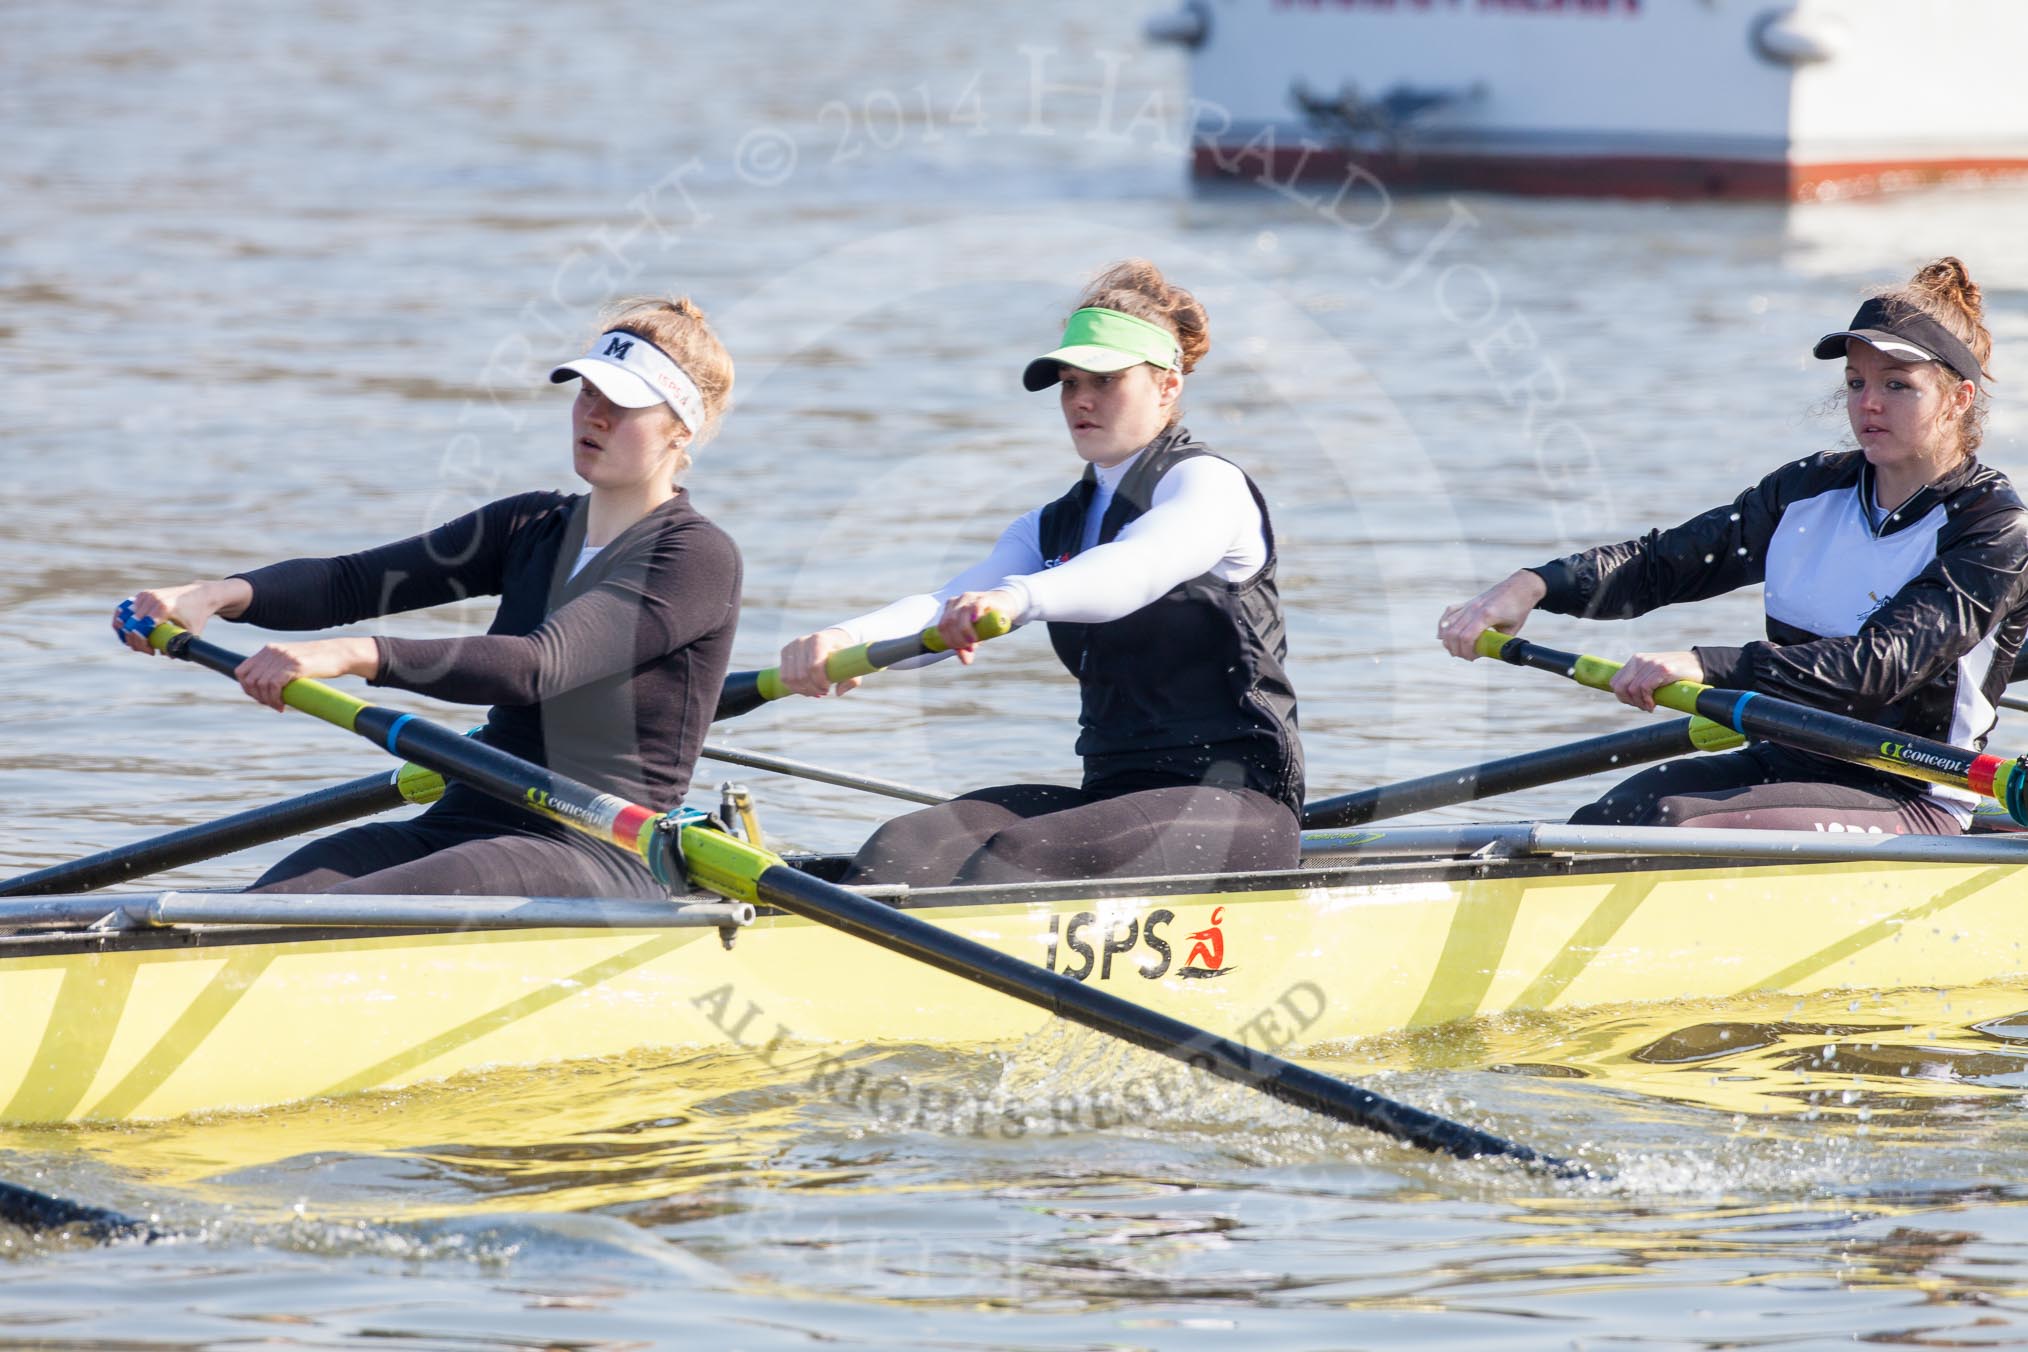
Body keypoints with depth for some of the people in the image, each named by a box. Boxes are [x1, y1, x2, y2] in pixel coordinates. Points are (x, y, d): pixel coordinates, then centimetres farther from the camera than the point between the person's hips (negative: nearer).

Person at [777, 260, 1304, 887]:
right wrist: (847, 638, -24)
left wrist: (1019, 599, -49)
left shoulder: (1209, 483, -3)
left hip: (1236, 805, -7)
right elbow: (945, 606, 1)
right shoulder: (1053, 529, 20)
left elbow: (1139, 567, -27)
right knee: (902, 851, -20)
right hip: (1115, 792, 7)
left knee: (1012, 859, -33)